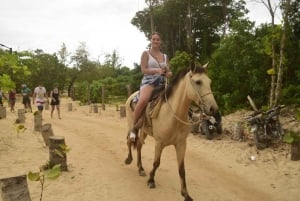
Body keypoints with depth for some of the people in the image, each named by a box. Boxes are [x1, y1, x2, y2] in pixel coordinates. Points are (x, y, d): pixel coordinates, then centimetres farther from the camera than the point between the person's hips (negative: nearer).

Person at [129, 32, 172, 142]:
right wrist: (156, 70, -17)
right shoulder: (146, 53, 7)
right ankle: (134, 128, -18)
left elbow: (169, 72, 20)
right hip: (149, 81, -5)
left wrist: (169, 73, -5)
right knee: (143, 101, -35)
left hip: (162, 82, 6)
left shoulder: (165, 56, 20)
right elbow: (143, 70, -3)